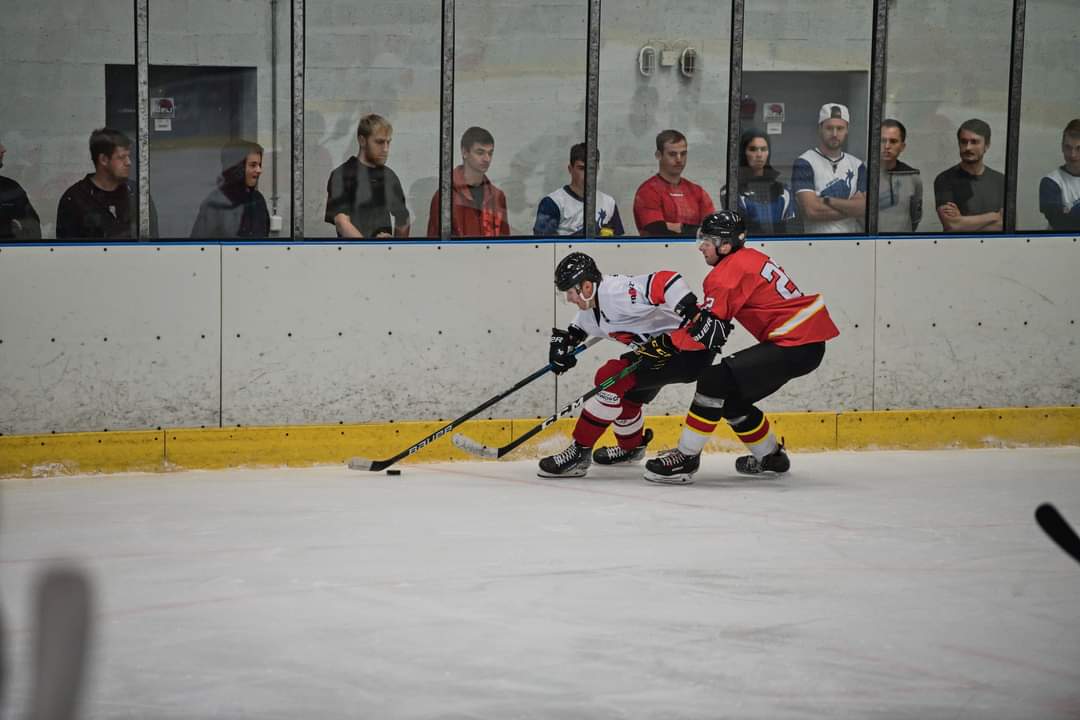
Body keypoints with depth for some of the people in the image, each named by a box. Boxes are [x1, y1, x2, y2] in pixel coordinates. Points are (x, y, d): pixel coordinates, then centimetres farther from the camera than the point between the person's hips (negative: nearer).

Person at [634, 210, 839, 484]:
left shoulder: (731, 270, -13)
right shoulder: (751, 258, 17)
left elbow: (708, 327, -19)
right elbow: (720, 316, 25)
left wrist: (666, 344, -14)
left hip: (796, 345, -10)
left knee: (717, 380, -16)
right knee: (731, 397, 16)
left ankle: (686, 458, -16)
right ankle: (771, 456, 32)